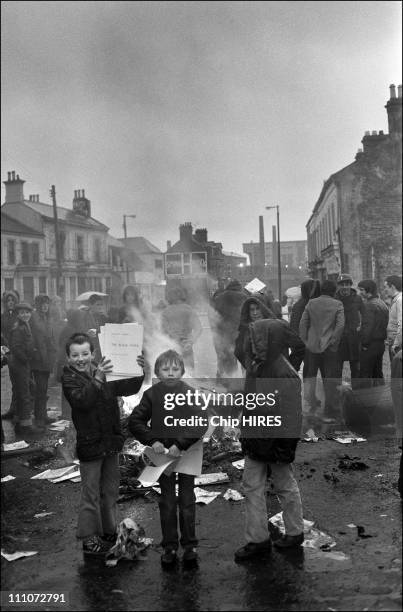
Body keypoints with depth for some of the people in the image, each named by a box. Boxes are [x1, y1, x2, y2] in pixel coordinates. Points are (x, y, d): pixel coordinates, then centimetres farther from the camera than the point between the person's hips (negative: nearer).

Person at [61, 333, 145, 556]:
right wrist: (98, 378, -42)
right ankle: (89, 539, 15)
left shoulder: (105, 373, 4)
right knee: (91, 494, 2)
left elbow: (129, 389, 3)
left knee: (110, 491, 17)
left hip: (111, 441, 5)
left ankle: (109, 532, 32)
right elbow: (82, 400, -29)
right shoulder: (69, 378, -11)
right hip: (90, 444, -5)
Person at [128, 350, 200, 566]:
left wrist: (180, 444, -23)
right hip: (163, 454, 1)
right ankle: (169, 546, 20)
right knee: (167, 502, 9)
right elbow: (135, 421, -4)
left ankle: (190, 545, 21)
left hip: (186, 453, -1)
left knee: (187, 500, 8)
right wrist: (152, 441, -15)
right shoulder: (151, 394, -4)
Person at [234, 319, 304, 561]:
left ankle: (295, 532, 32)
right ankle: (258, 539, 21)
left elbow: (291, 416, -21)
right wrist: (246, 435, 16)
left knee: (286, 486, 12)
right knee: (252, 487, 10)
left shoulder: (285, 375, -23)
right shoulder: (256, 366, 1)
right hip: (256, 441, 8)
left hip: (276, 442, -8)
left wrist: (285, 448, -19)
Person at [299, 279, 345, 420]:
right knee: (330, 379, 4)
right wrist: (333, 341, -6)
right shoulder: (337, 304, -4)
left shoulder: (311, 303, 3)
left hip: (312, 346, 3)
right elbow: (340, 325, -13)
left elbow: (303, 323, 1)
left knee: (310, 376, 15)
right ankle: (330, 410, 6)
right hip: (329, 348, -2)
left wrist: (305, 340, 6)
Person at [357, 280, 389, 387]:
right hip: (381, 343, 9)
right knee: (378, 374, 17)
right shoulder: (383, 304, 14)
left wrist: (364, 343, -15)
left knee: (365, 375, -5)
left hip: (370, 345, -9)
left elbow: (367, 326, -21)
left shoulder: (369, 305, -15)